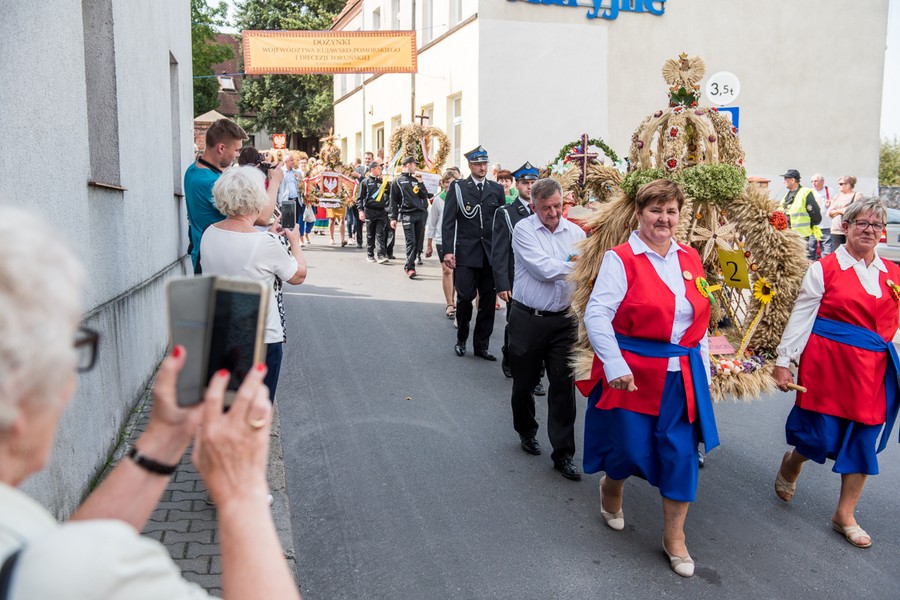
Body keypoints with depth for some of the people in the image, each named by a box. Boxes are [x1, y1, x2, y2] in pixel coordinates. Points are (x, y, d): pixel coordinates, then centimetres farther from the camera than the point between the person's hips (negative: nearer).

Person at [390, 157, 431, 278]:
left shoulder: (416, 180, 19)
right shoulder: (397, 181, 6)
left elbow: (424, 195, 10)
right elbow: (394, 201, 4)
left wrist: (420, 183, 0)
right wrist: (393, 218, -3)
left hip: (421, 213, 5)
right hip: (407, 214, -5)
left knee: (418, 241, 3)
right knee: (411, 242, -12)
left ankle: (409, 266, 12)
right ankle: (410, 267, -11)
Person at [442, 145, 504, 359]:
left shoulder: (496, 189, 11)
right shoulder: (457, 187, 2)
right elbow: (448, 221, -2)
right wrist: (448, 251, -11)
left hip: (490, 253, 3)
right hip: (465, 252, -3)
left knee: (488, 300, 5)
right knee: (465, 297, -5)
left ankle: (481, 345, 17)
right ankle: (461, 339, 18)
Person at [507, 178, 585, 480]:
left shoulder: (575, 232, 5)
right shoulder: (523, 230, -7)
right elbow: (543, 269, -17)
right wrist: (575, 265, -9)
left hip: (563, 319, 2)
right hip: (528, 318, -2)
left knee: (564, 385, 1)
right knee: (524, 382, 13)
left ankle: (563, 453, 10)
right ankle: (526, 431, 40)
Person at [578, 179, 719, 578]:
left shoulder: (690, 259, 8)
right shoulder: (621, 259, -11)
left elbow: (700, 317, 15)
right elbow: (597, 315, -19)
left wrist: (703, 365, 13)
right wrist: (615, 366, -26)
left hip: (682, 376, 5)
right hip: (631, 373, -5)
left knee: (682, 453, 5)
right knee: (630, 448, 6)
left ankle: (674, 537, 22)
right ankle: (611, 490, 43)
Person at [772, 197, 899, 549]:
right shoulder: (824, 269, -3)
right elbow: (801, 317, -4)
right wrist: (783, 361, -6)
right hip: (828, 364, -4)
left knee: (863, 441, 7)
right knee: (821, 438, 0)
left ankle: (845, 516, 22)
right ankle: (790, 466, 35)